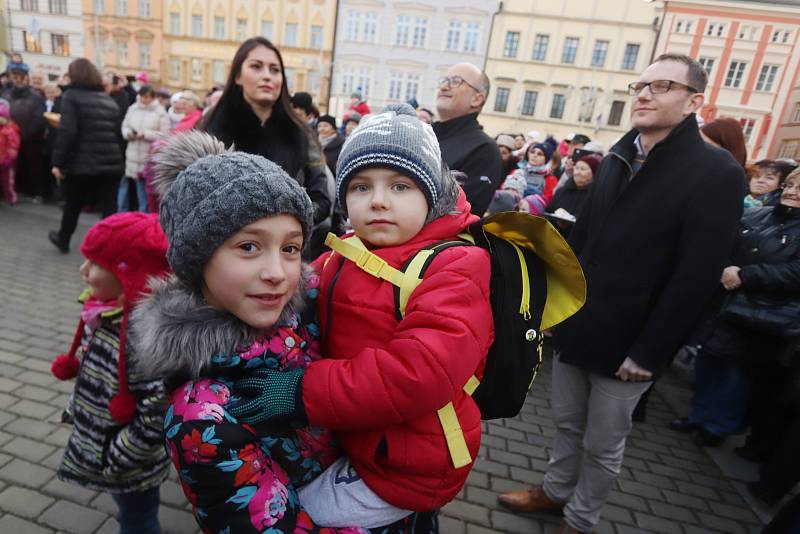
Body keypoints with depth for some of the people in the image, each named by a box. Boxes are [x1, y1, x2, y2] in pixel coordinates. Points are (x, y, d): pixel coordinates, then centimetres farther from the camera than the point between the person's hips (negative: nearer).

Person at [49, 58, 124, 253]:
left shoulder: (71, 95, -3)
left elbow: (67, 132, -13)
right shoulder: (109, 100, 13)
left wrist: (58, 162, -9)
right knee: (109, 209, 2)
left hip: (81, 162, -3)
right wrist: (113, 157, 17)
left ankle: (63, 240, 38)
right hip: (110, 163, 3)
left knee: (72, 205, 18)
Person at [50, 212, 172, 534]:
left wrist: (110, 461, -19)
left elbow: (155, 421, -31)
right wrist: (76, 411, 15)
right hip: (102, 450, 8)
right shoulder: (107, 310, -7)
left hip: (132, 469, -8)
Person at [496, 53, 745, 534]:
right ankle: (555, 491, 43)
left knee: (603, 445, 13)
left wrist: (648, 351, -17)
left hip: (627, 342, -5)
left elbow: (697, 276, -16)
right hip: (575, 325, 6)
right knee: (568, 424, 21)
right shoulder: (617, 160, 9)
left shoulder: (717, 172, -11)